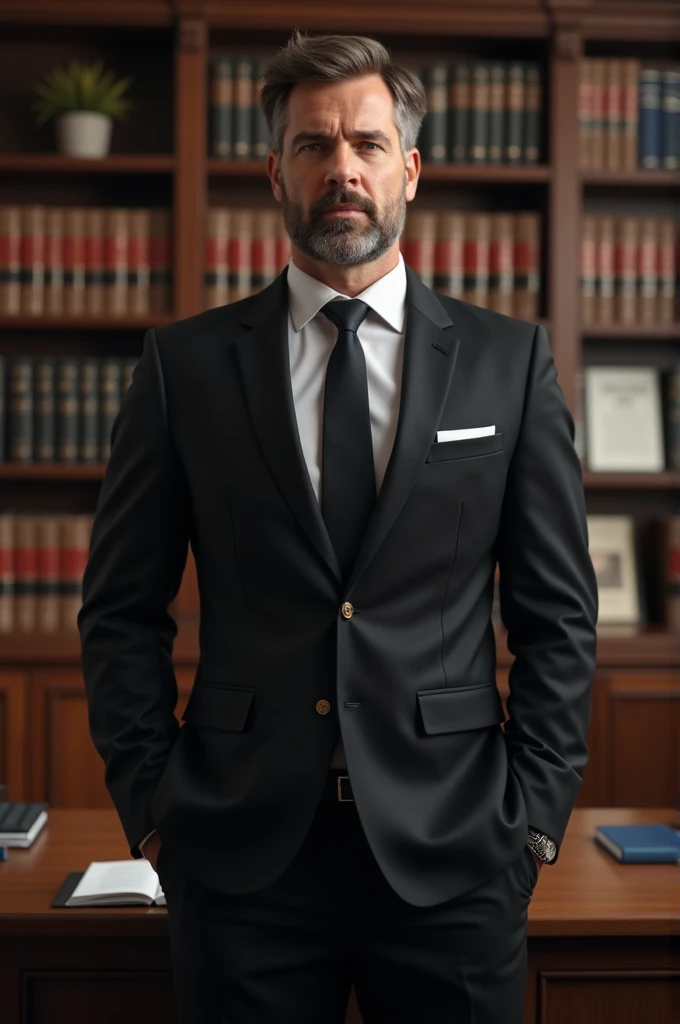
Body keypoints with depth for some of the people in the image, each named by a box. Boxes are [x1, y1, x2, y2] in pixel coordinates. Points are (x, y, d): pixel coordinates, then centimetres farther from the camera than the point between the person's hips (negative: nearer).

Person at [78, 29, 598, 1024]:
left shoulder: (510, 361, 4)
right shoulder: (185, 362, 3)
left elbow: (558, 612, 5)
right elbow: (123, 609, 5)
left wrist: (536, 814, -1)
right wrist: (153, 803, -1)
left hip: (452, 856, 0)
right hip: (240, 854, 0)